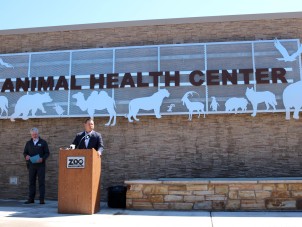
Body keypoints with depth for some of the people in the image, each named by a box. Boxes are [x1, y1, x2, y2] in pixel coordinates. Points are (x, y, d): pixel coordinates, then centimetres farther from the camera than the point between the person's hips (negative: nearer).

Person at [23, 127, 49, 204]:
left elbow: (47, 153, 2)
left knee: (41, 182, -3)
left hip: (40, 165, -3)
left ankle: (42, 199, -1)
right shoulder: (28, 143, 13)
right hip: (31, 165, 3)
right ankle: (31, 198, 11)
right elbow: (25, 152, 14)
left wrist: (42, 158, -16)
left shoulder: (43, 142, 5)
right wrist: (26, 156, -9)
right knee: (31, 182, 5)